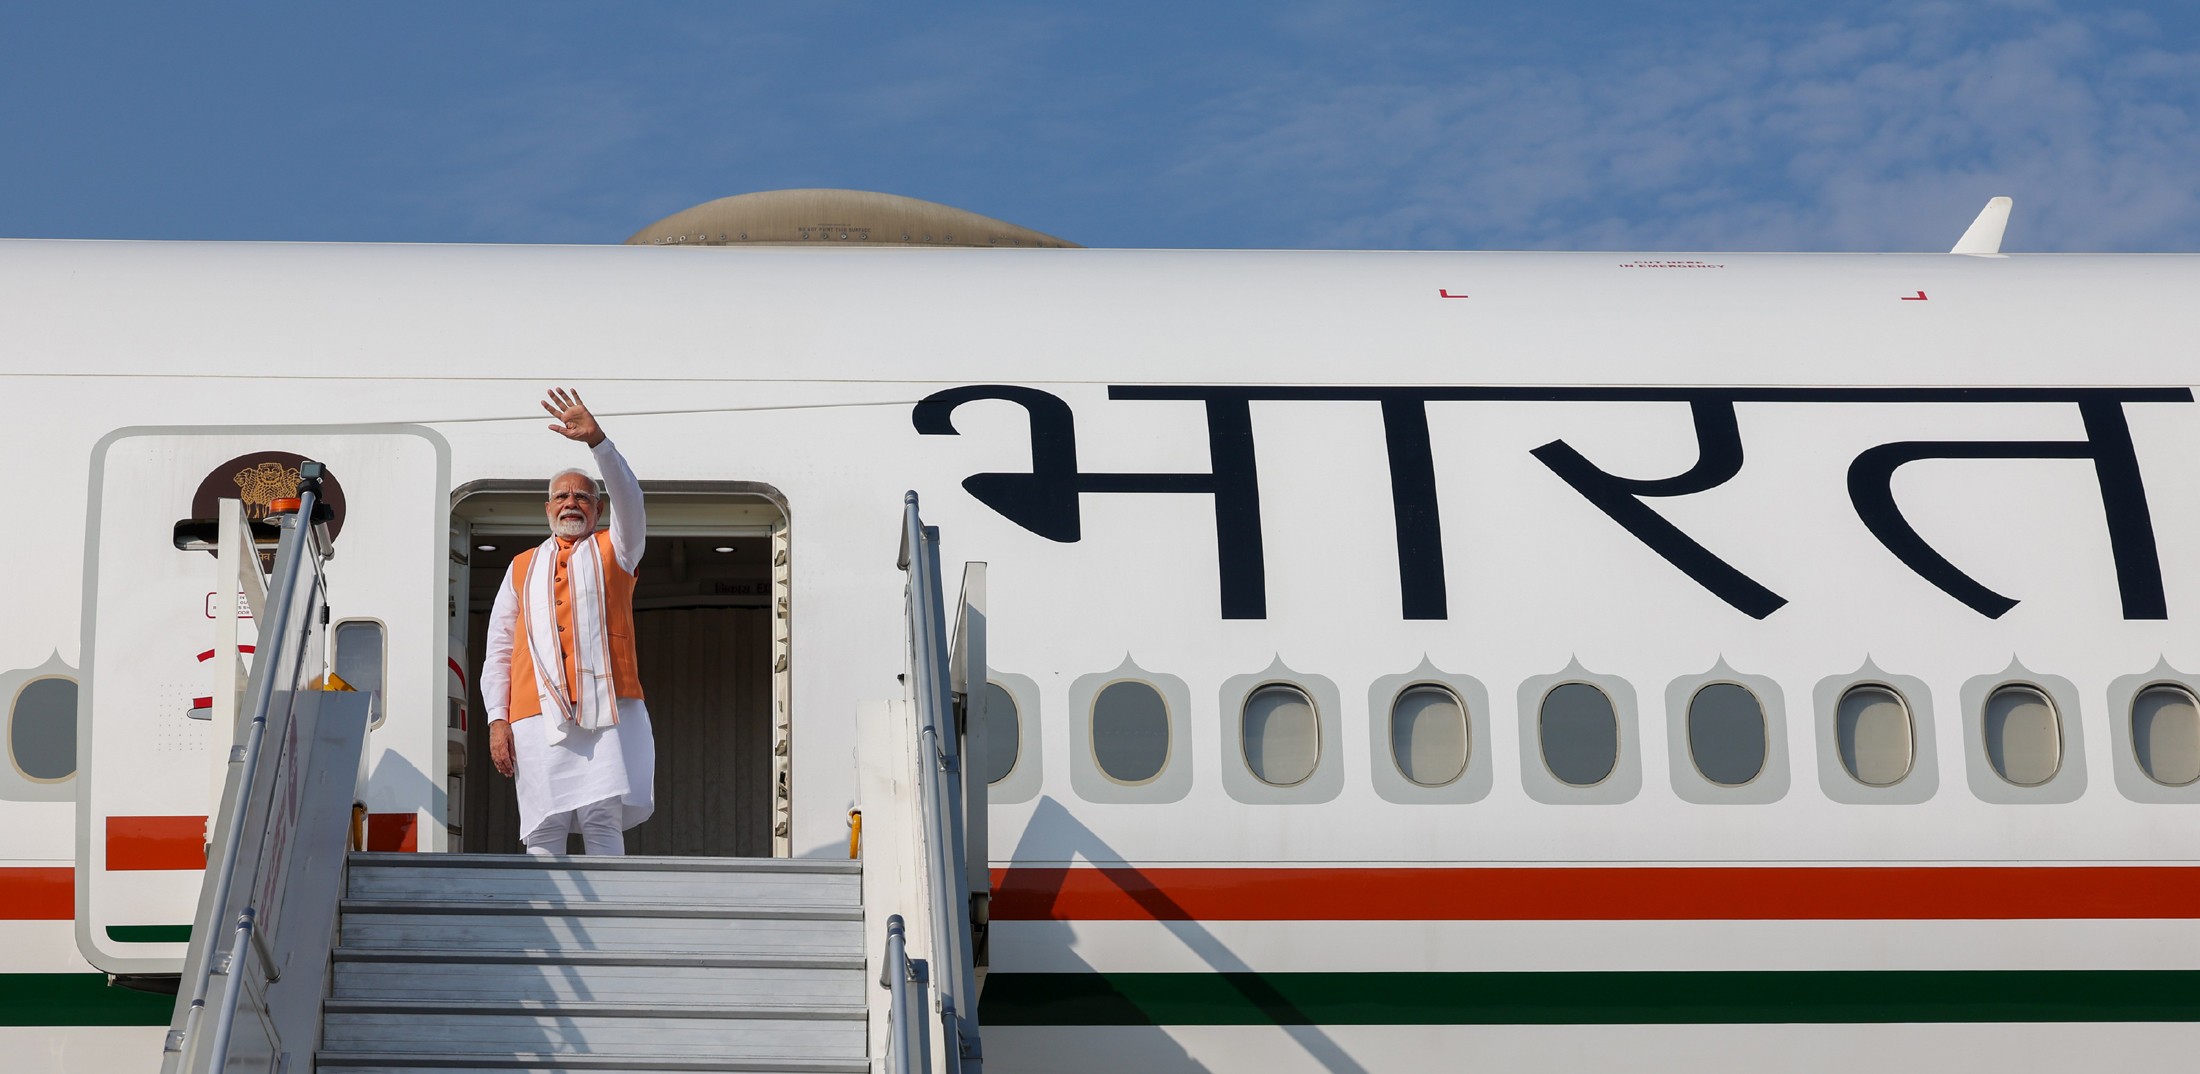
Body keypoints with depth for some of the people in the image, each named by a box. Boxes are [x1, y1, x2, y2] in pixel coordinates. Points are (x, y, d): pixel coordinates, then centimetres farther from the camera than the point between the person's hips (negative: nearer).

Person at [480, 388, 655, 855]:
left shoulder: (613, 551, 18)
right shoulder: (523, 568, 23)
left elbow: (629, 500, -3)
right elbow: (498, 650, 18)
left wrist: (597, 440, -19)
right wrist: (497, 719, 4)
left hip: (606, 709, -2)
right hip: (538, 714, 2)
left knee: (602, 819, -13)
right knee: (544, 830, -6)